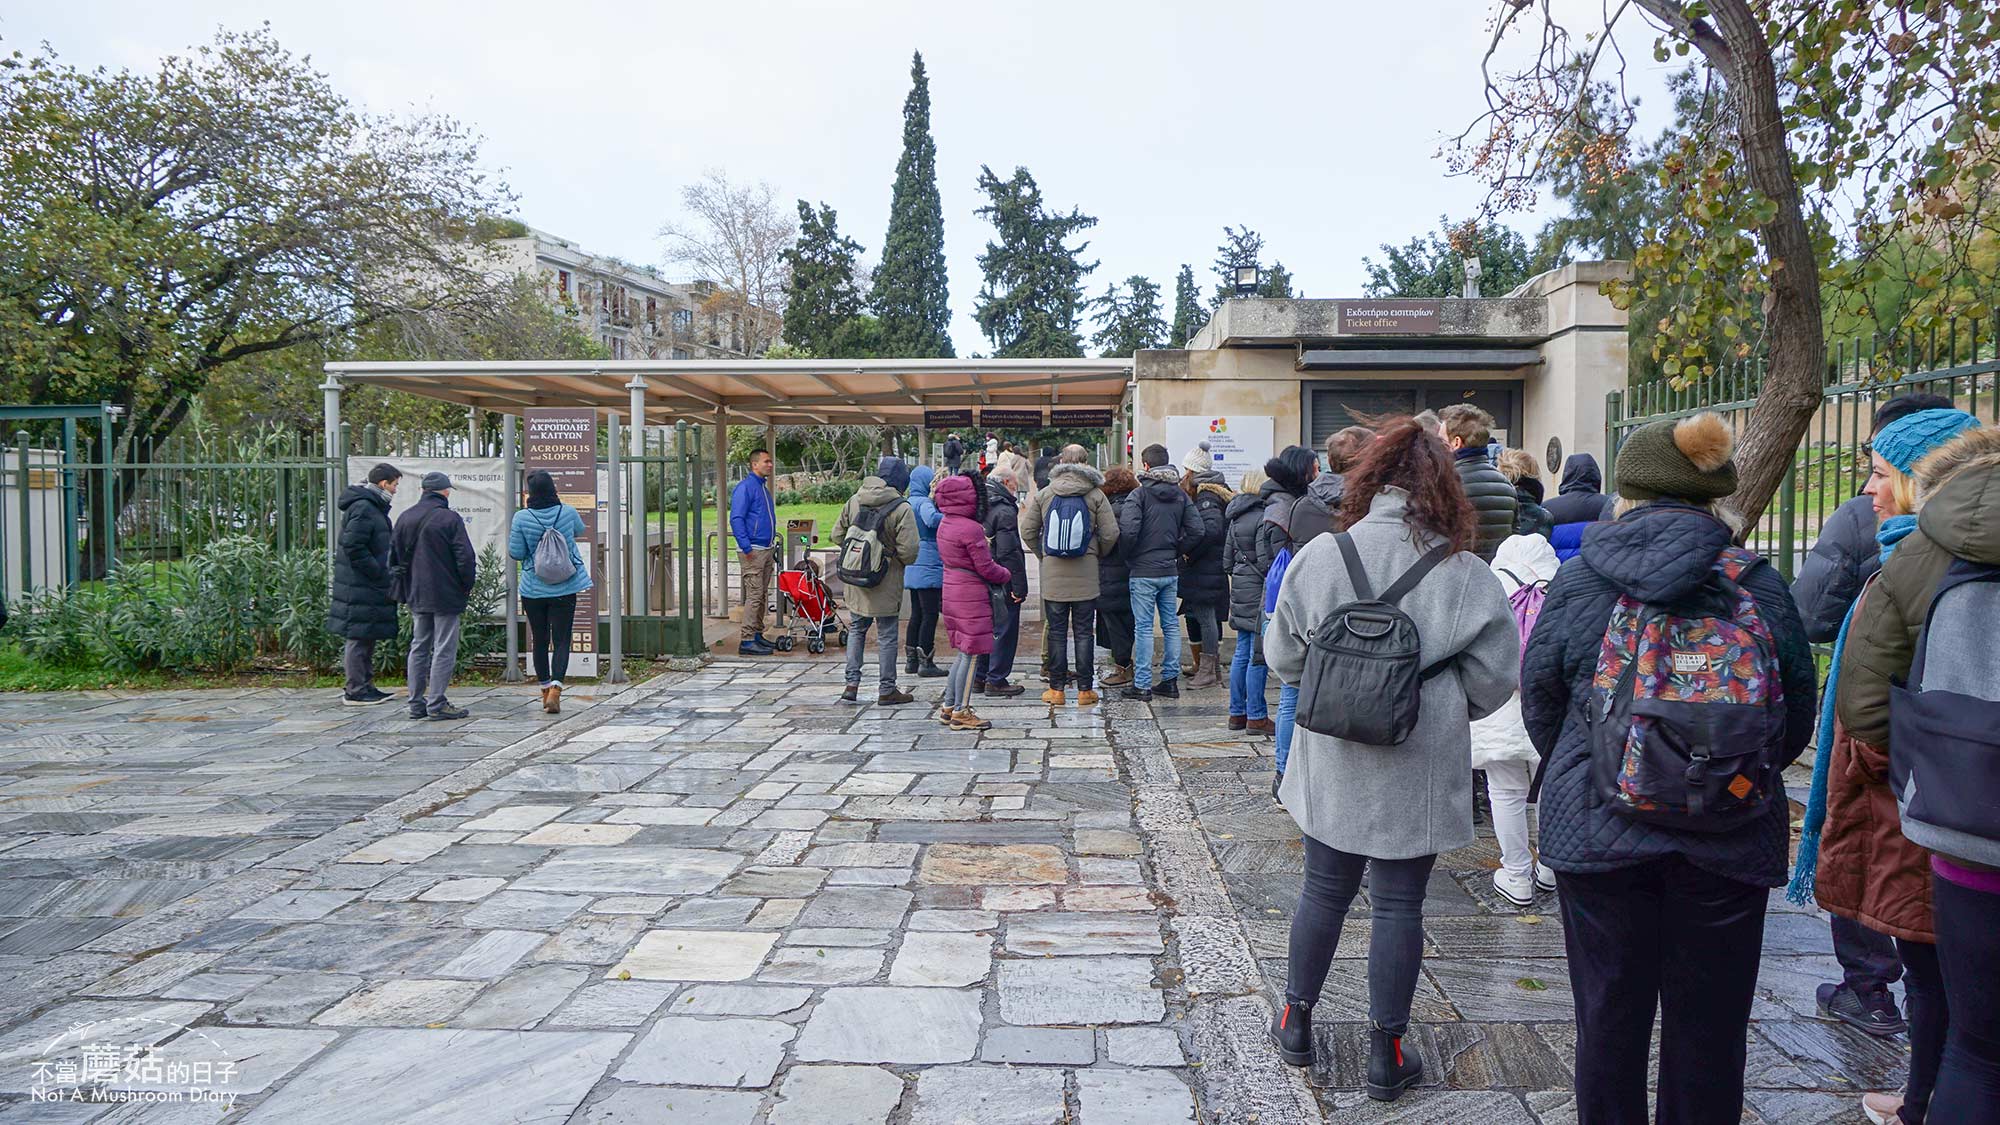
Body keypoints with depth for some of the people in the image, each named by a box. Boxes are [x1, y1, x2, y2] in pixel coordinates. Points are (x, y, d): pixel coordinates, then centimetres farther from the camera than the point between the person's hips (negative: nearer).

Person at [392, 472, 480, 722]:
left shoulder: (405, 518, 9)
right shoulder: (449, 518, -12)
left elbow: (394, 555, 15)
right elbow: (465, 557, -15)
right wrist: (468, 585, -1)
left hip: (416, 595, 7)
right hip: (446, 595, -7)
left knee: (419, 647, 13)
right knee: (444, 649, -2)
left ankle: (416, 702, 15)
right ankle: (436, 703, -3)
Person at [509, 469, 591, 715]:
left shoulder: (522, 518, -10)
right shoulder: (567, 512, -5)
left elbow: (516, 554, -6)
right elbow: (580, 531, 16)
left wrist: (509, 536, 13)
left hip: (533, 590, 0)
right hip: (564, 590, 0)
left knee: (540, 641, 14)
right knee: (561, 641, 0)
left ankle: (545, 690, 23)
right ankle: (555, 687, -18)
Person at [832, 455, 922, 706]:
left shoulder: (854, 501, 0)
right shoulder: (902, 509, -16)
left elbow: (837, 534, 6)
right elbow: (908, 550, -19)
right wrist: (899, 559, 3)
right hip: (886, 584, -5)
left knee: (856, 630, 19)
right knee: (887, 636, 6)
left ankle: (851, 684, 16)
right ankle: (887, 690, 13)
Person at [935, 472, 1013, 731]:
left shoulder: (944, 525, 9)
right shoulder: (971, 529, -19)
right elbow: (985, 567, -16)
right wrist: (1007, 575, 3)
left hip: (951, 591, 9)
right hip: (972, 596, -9)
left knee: (964, 652, 17)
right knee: (970, 653, -1)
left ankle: (948, 707, 21)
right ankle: (961, 713, 4)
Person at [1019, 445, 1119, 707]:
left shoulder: (1043, 494, 1)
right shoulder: (1096, 495, -3)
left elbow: (1027, 531, 2)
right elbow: (1110, 534, -5)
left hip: (1053, 575, 1)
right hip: (1086, 576, -1)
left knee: (1056, 632, 7)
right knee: (1083, 632, 6)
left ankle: (1057, 689, 11)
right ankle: (1085, 690, 9)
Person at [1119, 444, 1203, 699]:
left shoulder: (1140, 493, -11)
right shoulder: (1181, 495, 7)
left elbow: (1128, 530, -22)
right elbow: (1196, 531, 2)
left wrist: (1129, 554, -5)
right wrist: (1176, 551, 13)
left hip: (1144, 571, -5)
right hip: (1171, 571, 5)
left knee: (1143, 627, -1)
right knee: (1171, 625, 12)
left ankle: (1142, 684, 2)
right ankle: (1170, 680, 17)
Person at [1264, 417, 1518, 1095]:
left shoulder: (1321, 556, -9)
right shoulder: (1464, 573, -12)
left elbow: (1282, 657, -1)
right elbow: (1495, 675, -5)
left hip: (1332, 761, 2)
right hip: (1418, 768, -1)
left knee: (1324, 890, 17)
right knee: (1399, 904, 10)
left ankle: (1297, 1024, 31)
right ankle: (1386, 1055, 21)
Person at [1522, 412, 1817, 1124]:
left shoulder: (1578, 582, -7)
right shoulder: (1759, 584, -4)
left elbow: (1540, 704, 2)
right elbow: (1797, 717, 5)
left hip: (1598, 829, -1)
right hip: (1729, 845, 1)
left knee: (1609, 1014, 12)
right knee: (1709, 1024, 15)